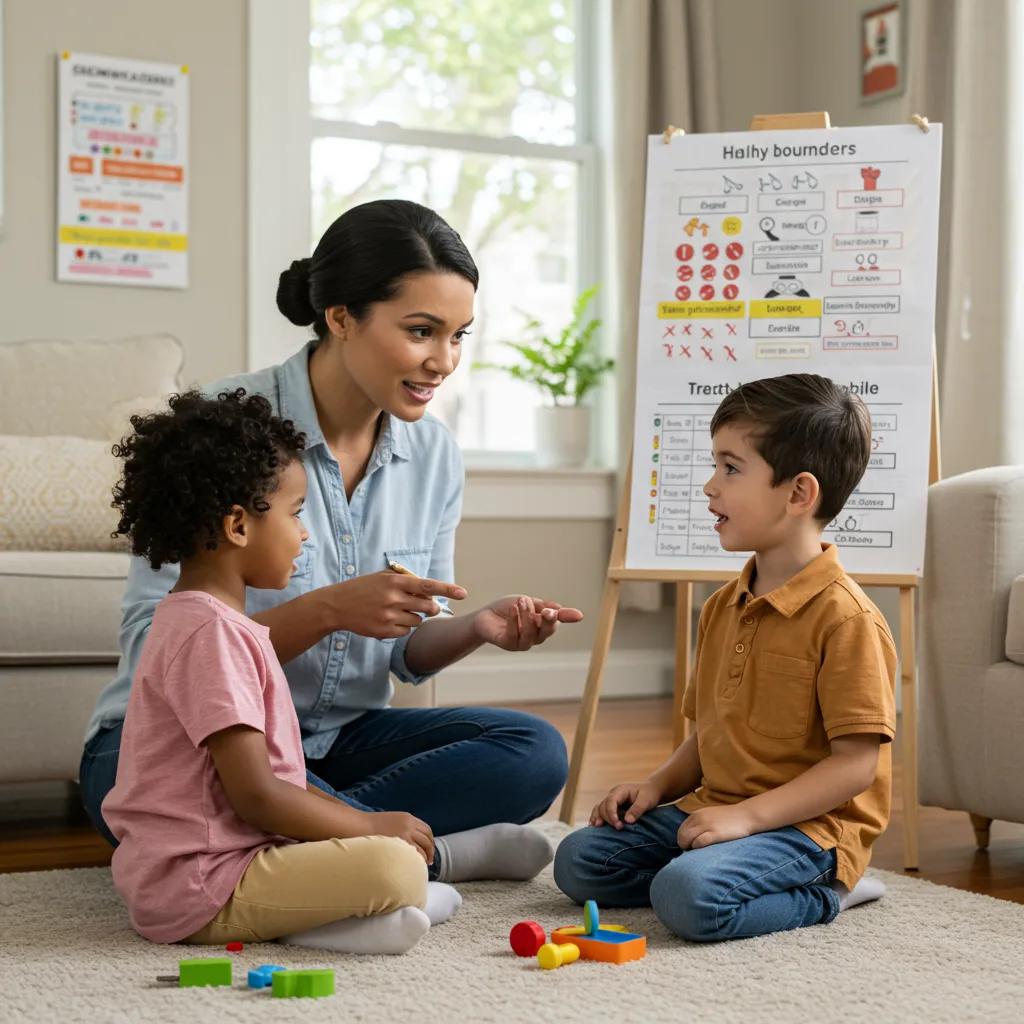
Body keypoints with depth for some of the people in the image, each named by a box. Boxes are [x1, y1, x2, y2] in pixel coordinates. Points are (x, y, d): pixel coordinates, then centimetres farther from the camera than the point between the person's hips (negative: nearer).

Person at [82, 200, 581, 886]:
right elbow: (154, 649, -21)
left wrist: (477, 628, -14)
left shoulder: (433, 452, 0)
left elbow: (407, 653, 8)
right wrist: (328, 610, -32)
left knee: (535, 751, -15)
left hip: (333, 741, 6)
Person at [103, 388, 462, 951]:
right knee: (393, 866, -25)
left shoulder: (204, 619, 16)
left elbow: (269, 775, 19)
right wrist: (372, 825, -9)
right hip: (198, 886, -11)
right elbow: (256, 796, -21)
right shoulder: (211, 632, -18)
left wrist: (356, 820, 11)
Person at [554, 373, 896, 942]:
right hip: (711, 809, 9)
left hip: (808, 825, -9)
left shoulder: (845, 617, -15)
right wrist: (657, 784, 1)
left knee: (690, 897, -32)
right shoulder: (722, 607, 13)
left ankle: (822, 894, -4)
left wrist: (747, 814, -23)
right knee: (577, 861, 0)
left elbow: (855, 763, -18)